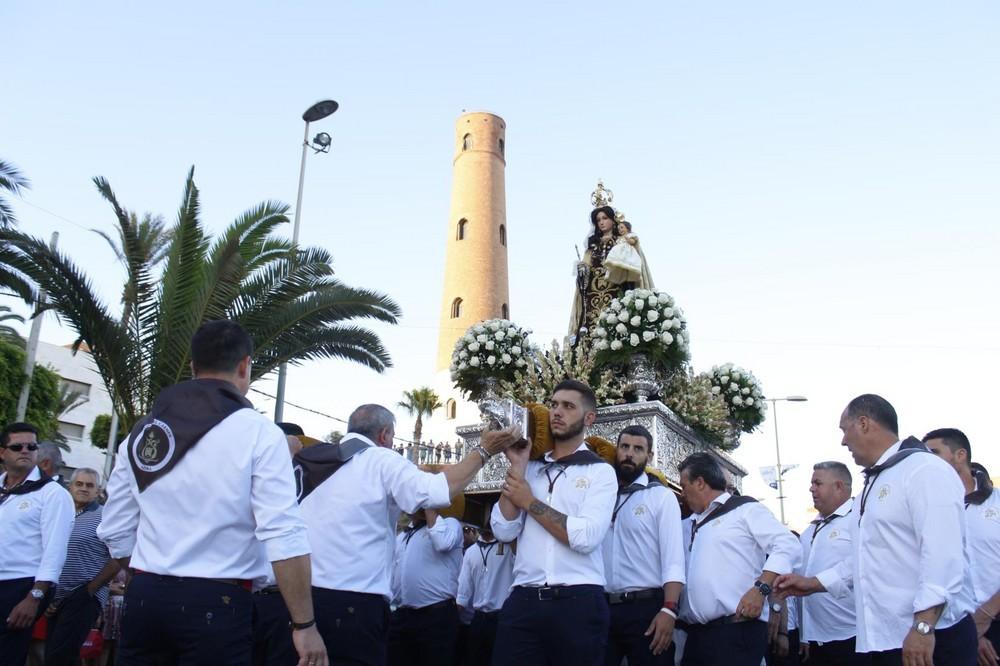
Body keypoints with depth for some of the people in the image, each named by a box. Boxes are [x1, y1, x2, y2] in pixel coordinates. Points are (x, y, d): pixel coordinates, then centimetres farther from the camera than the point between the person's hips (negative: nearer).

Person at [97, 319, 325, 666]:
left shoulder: (141, 432, 8)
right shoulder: (258, 432, -8)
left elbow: (116, 532, 10)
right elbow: (284, 536, -16)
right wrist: (304, 624, -12)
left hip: (144, 598, 5)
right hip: (217, 604, -5)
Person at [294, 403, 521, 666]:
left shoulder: (309, 463, 14)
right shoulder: (381, 460, -5)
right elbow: (437, 491, -18)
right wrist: (483, 451, -10)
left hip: (303, 595, 7)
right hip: (353, 603, -6)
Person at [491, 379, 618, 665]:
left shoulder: (600, 471, 0)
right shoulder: (531, 468, 12)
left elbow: (586, 537, -14)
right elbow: (504, 530, 1)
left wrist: (529, 502, -6)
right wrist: (517, 466, -3)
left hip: (578, 602, -3)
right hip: (523, 601, 3)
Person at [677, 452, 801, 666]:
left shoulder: (744, 508, 2)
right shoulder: (688, 525, 24)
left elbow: (788, 546, -9)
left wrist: (760, 588, -18)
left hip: (737, 631, -7)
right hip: (696, 634, 7)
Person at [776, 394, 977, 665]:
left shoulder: (924, 469, -10)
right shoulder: (872, 485, 20)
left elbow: (943, 553, -20)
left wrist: (923, 626, -26)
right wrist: (814, 583, 21)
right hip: (883, 640, 9)